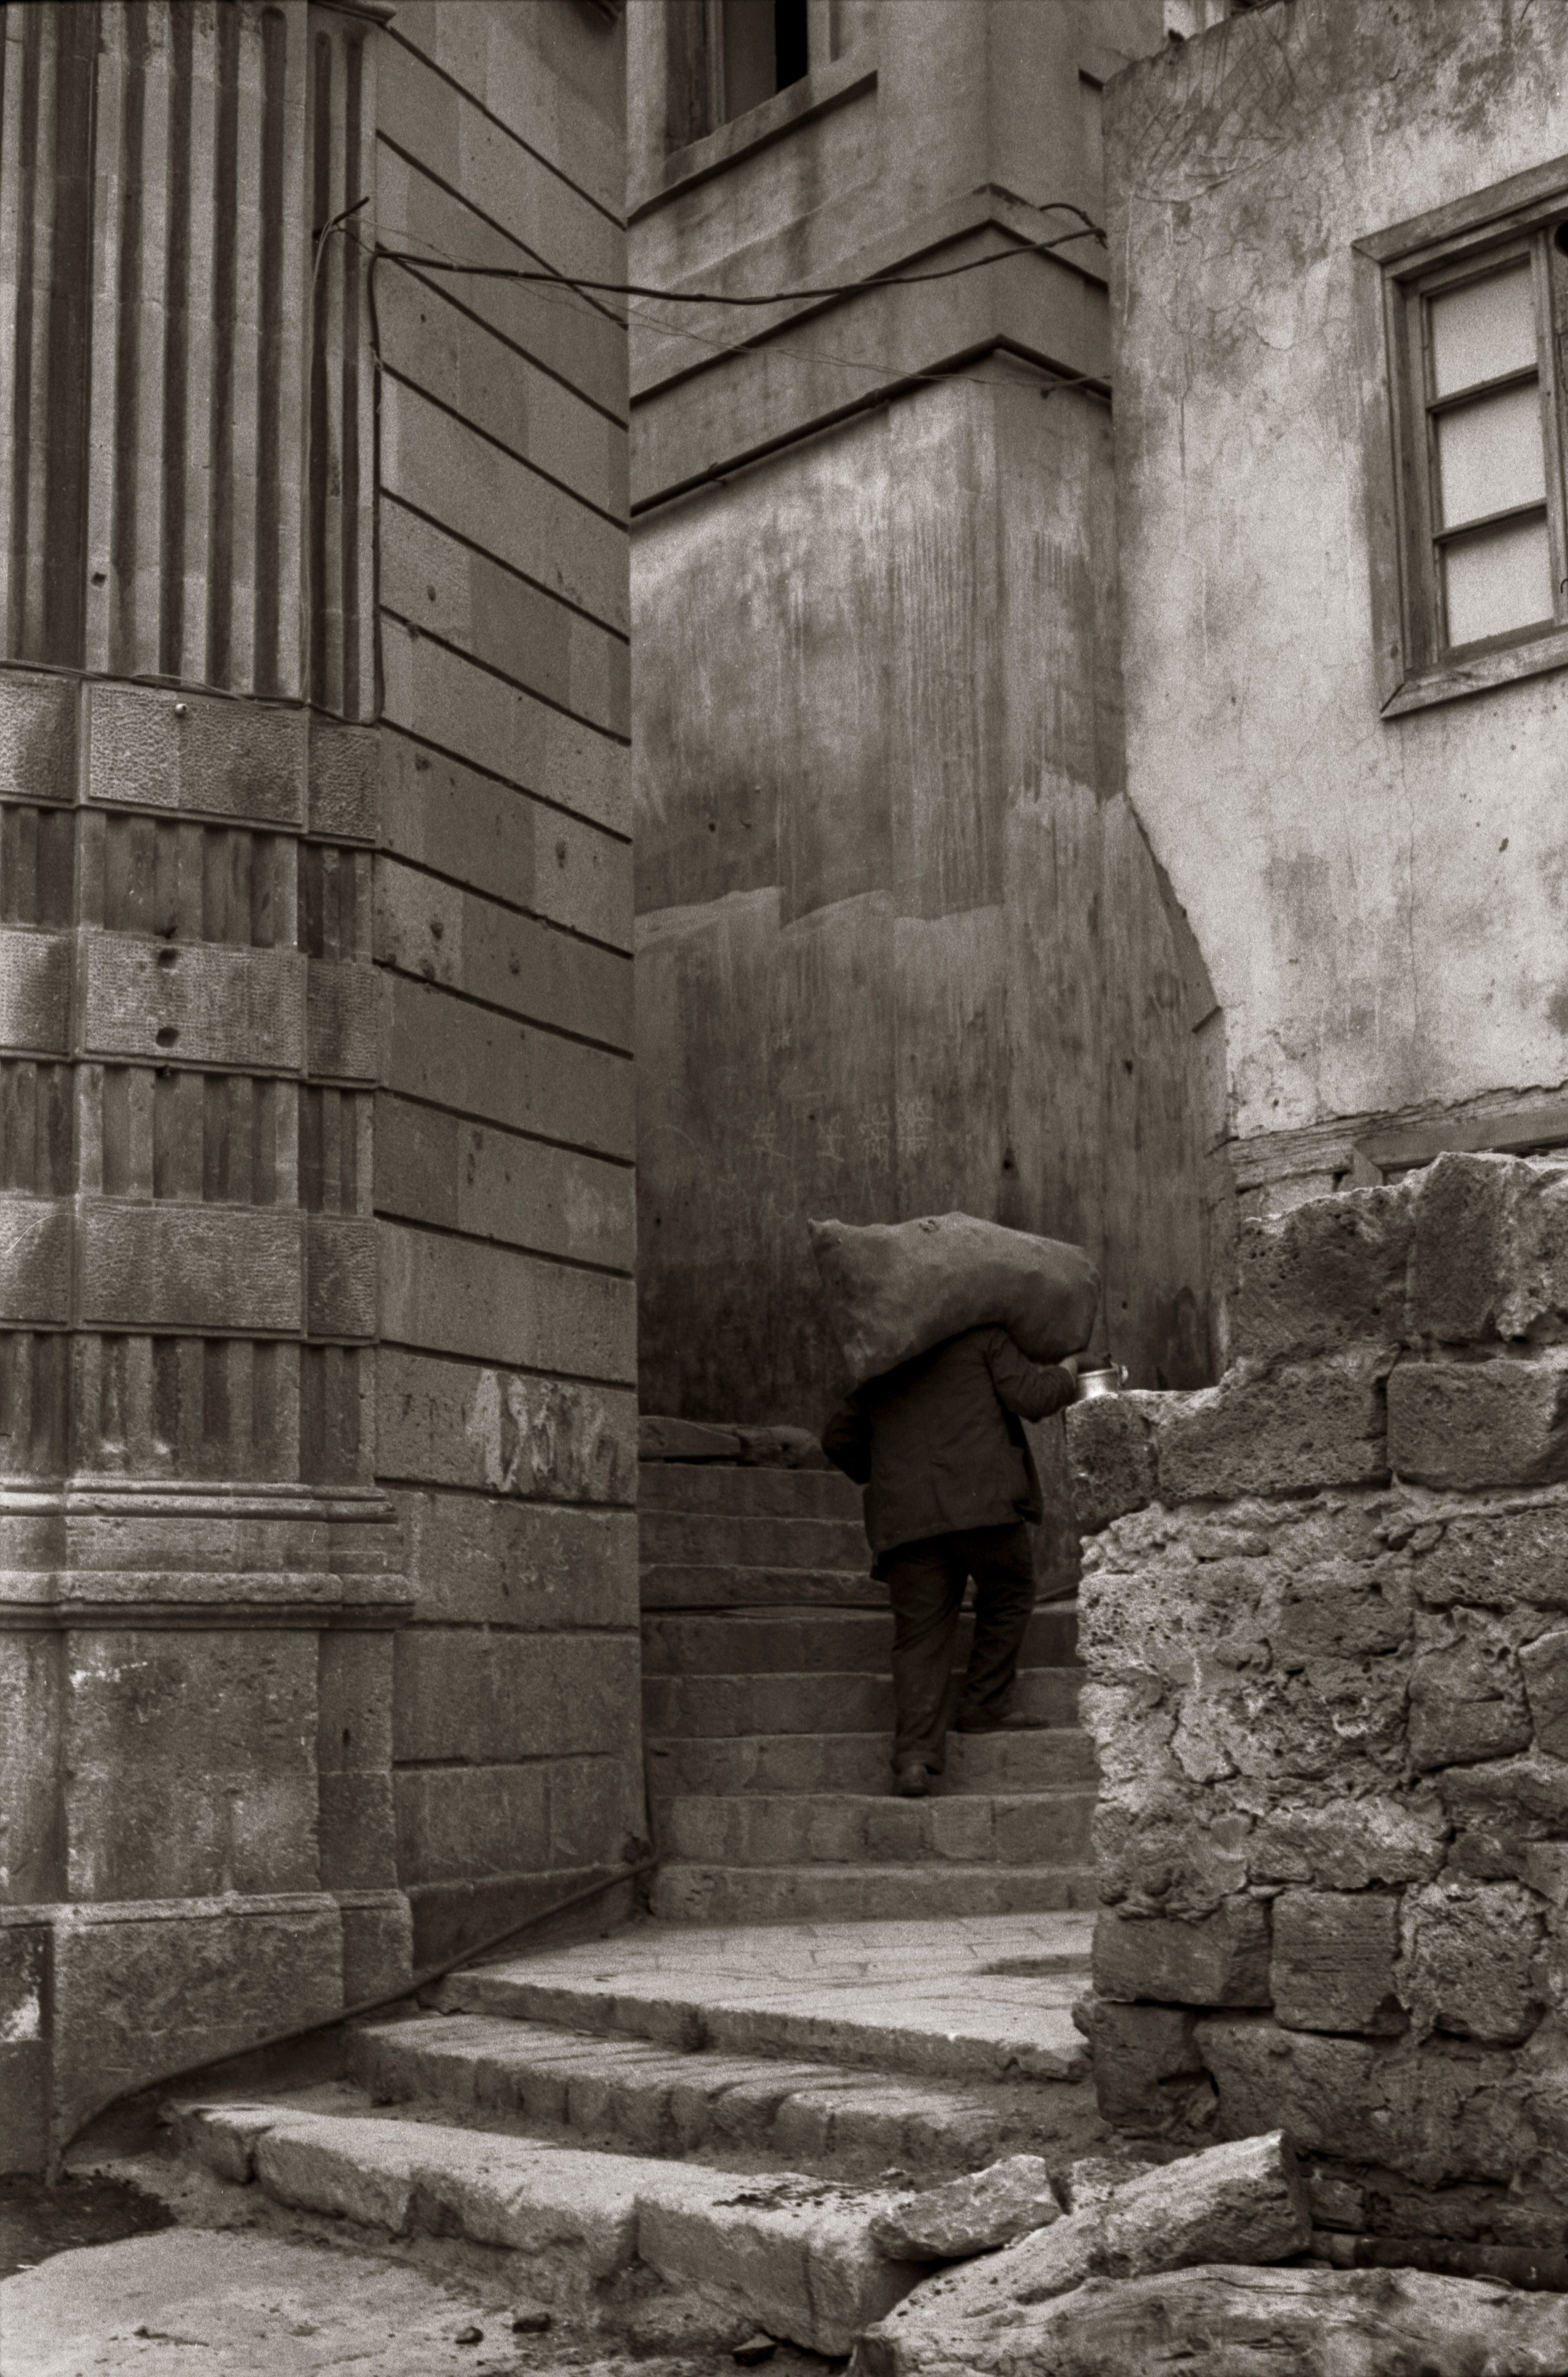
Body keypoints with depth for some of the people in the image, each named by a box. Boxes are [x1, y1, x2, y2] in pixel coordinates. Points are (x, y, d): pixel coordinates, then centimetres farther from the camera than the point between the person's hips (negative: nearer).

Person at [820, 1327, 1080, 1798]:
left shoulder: (886, 1372, 28)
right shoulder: (984, 1340, 15)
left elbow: (838, 1440, 27)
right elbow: (1032, 1397, 3)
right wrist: (1065, 1373, 23)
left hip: (905, 1515, 4)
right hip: (981, 1502, -3)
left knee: (920, 1637, 2)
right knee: (1008, 1598, 20)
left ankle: (915, 1755, -11)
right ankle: (982, 1705, 17)